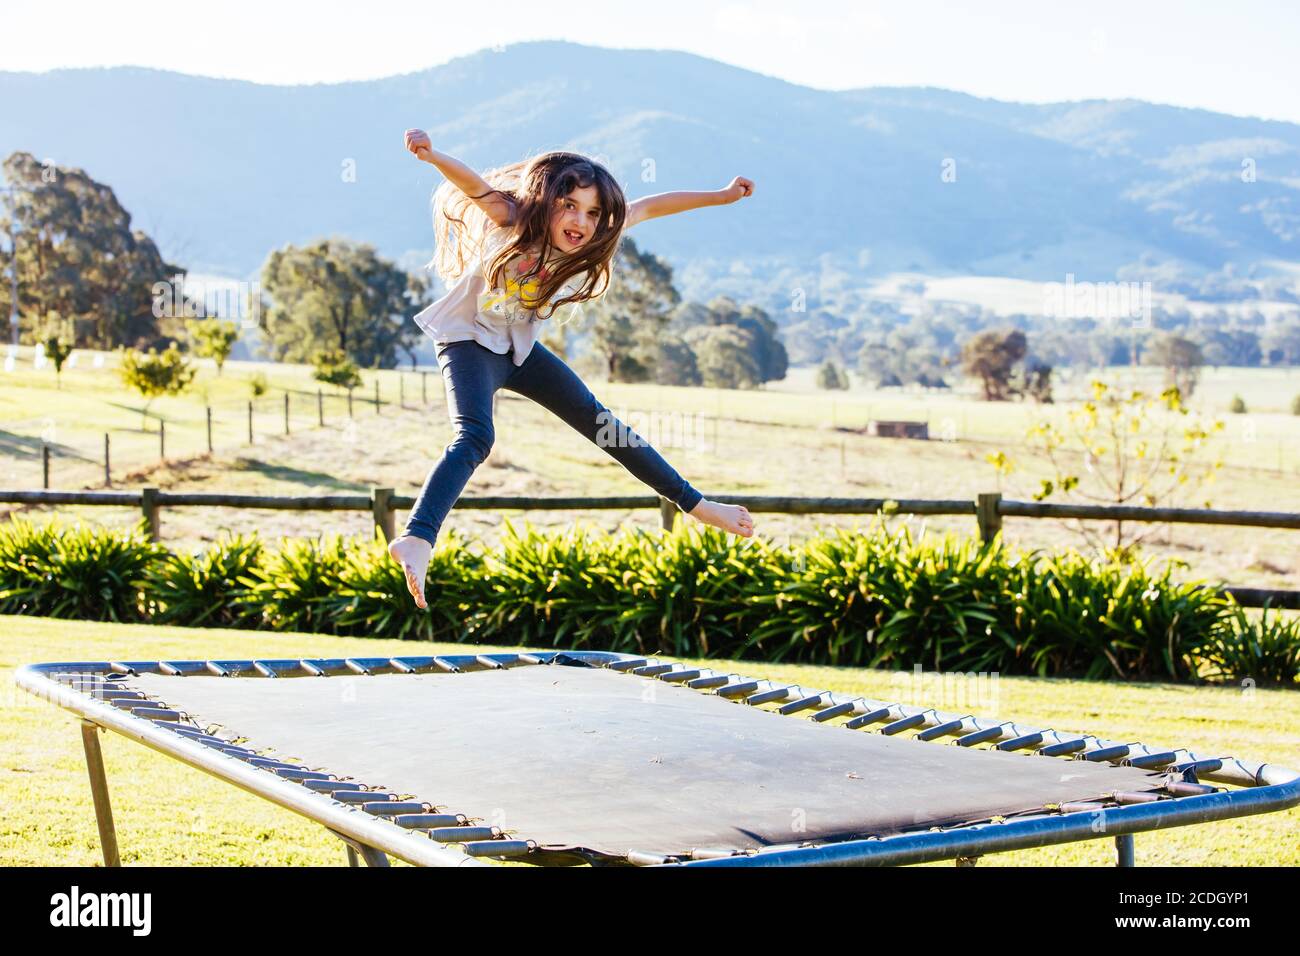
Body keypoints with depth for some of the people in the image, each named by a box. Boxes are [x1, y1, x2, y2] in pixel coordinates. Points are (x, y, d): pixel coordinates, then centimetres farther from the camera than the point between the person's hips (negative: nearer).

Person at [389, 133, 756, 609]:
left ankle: (695, 504, 23)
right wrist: (431, 156, -62)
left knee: (597, 420, 12)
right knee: (474, 436, -30)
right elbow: (476, 186, -43)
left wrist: (721, 196, 5)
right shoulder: (514, 223, -25)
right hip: (470, 341, -6)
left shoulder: (590, 243, -12)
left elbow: (648, 207, 0)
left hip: (519, 347, 6)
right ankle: (415, 539, -43)